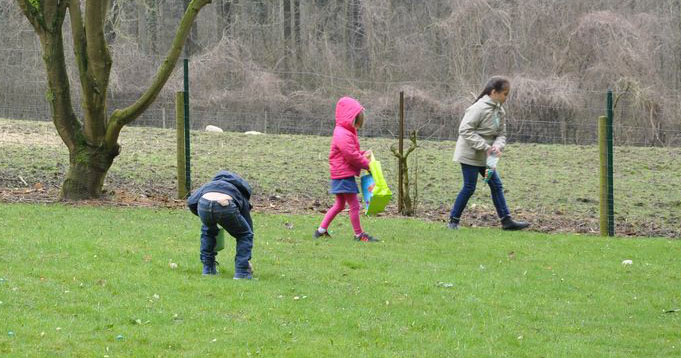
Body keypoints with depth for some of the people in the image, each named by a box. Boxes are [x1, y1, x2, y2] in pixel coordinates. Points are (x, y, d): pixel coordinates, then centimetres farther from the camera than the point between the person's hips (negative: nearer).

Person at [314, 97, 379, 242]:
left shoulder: (346, 133, 14)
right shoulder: (343, 135, -20)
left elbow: (352, 152, 22)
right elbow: (352, 156, -23)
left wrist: (363, 154, 5)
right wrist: (367, 164, -12)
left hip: (340, 175, 11)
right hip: (344, 174, -11)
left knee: (339, 204, 18)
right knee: (354, 205, -4)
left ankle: (321, 230, 20)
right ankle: (359, 234, 3)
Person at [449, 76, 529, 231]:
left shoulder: (500, 111, 6)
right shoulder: (479, 108, -21)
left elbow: (501, 134, 10)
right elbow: (465, 130, -24)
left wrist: (498, 146, -14)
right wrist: (485, 146, -25)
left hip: (484, 156, 8)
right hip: (470, 154, -8)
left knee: (496, 186, 7)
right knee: (469, 188, -5)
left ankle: (506, 220, 9)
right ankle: (453, 220, 6)